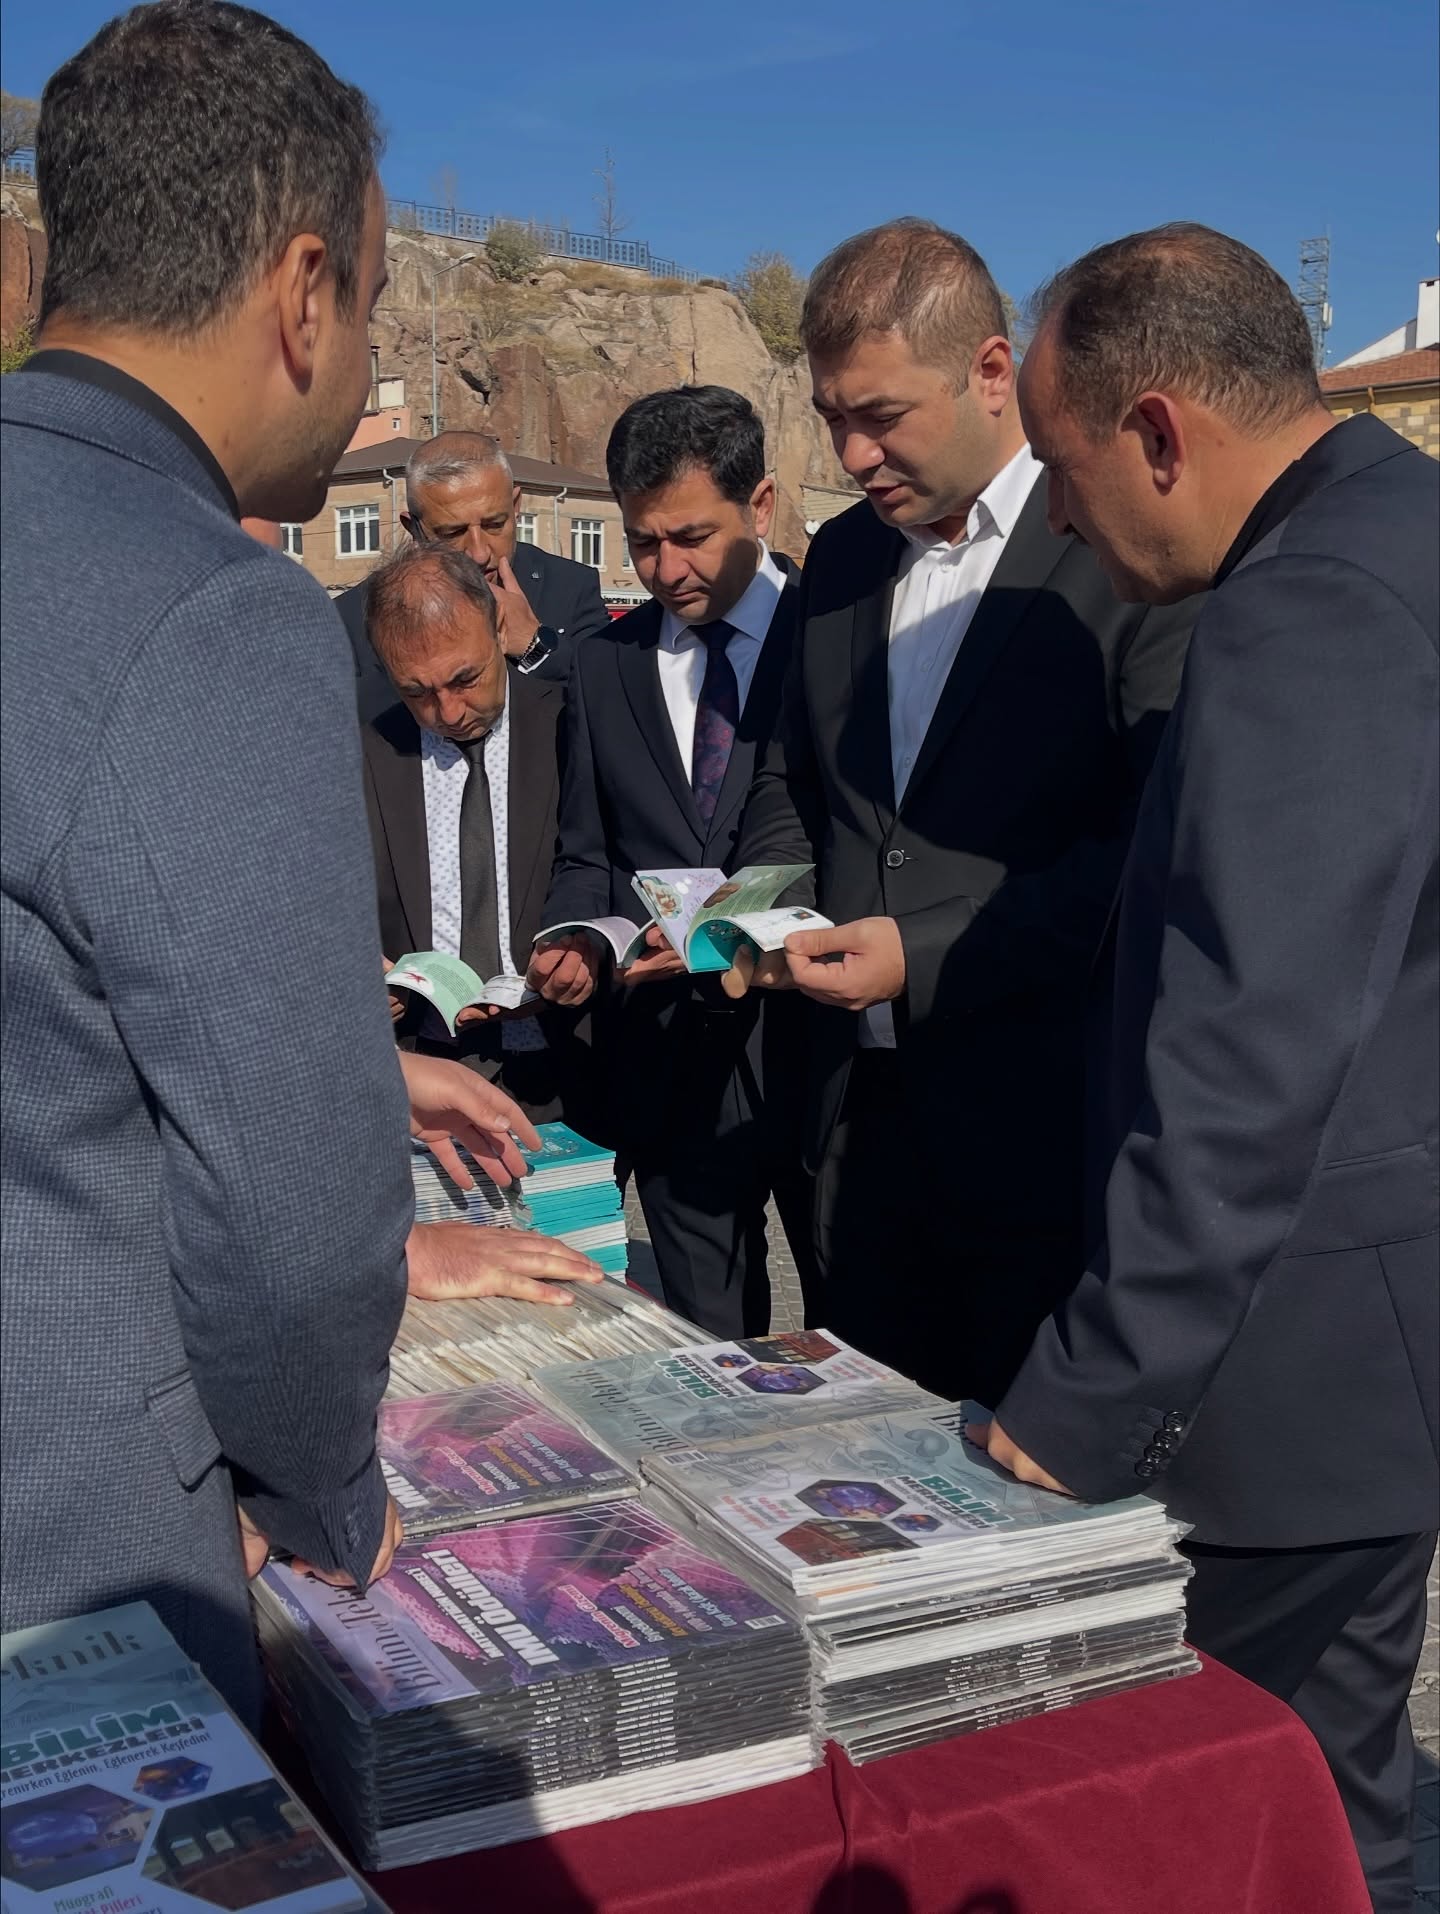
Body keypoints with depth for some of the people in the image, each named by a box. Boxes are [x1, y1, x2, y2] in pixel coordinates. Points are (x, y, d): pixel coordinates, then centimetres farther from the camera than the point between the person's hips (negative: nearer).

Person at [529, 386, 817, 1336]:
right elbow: (586, 855, 14)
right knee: (711, 1353, 13)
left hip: (815, 1040, -3)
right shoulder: (605, 663, 10)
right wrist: (573, 944, -6)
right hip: (669, 1068, 3)